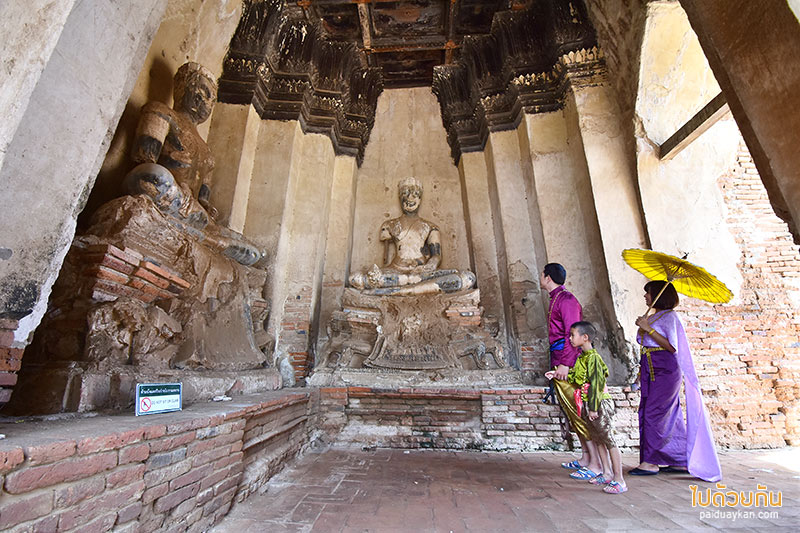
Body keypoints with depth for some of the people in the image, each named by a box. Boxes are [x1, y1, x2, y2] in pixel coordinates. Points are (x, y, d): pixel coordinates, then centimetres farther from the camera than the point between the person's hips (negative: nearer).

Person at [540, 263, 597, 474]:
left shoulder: (566, 299, -12)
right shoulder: (556, 299, 18)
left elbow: (572, 333, -19)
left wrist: (565, 364, -23)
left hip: (567, 363, -10)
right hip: (560, 364, 10)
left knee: (578, 411, -6)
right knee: (573, 413, 14)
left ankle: (596, 463, 1)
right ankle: (585, 458, 23)